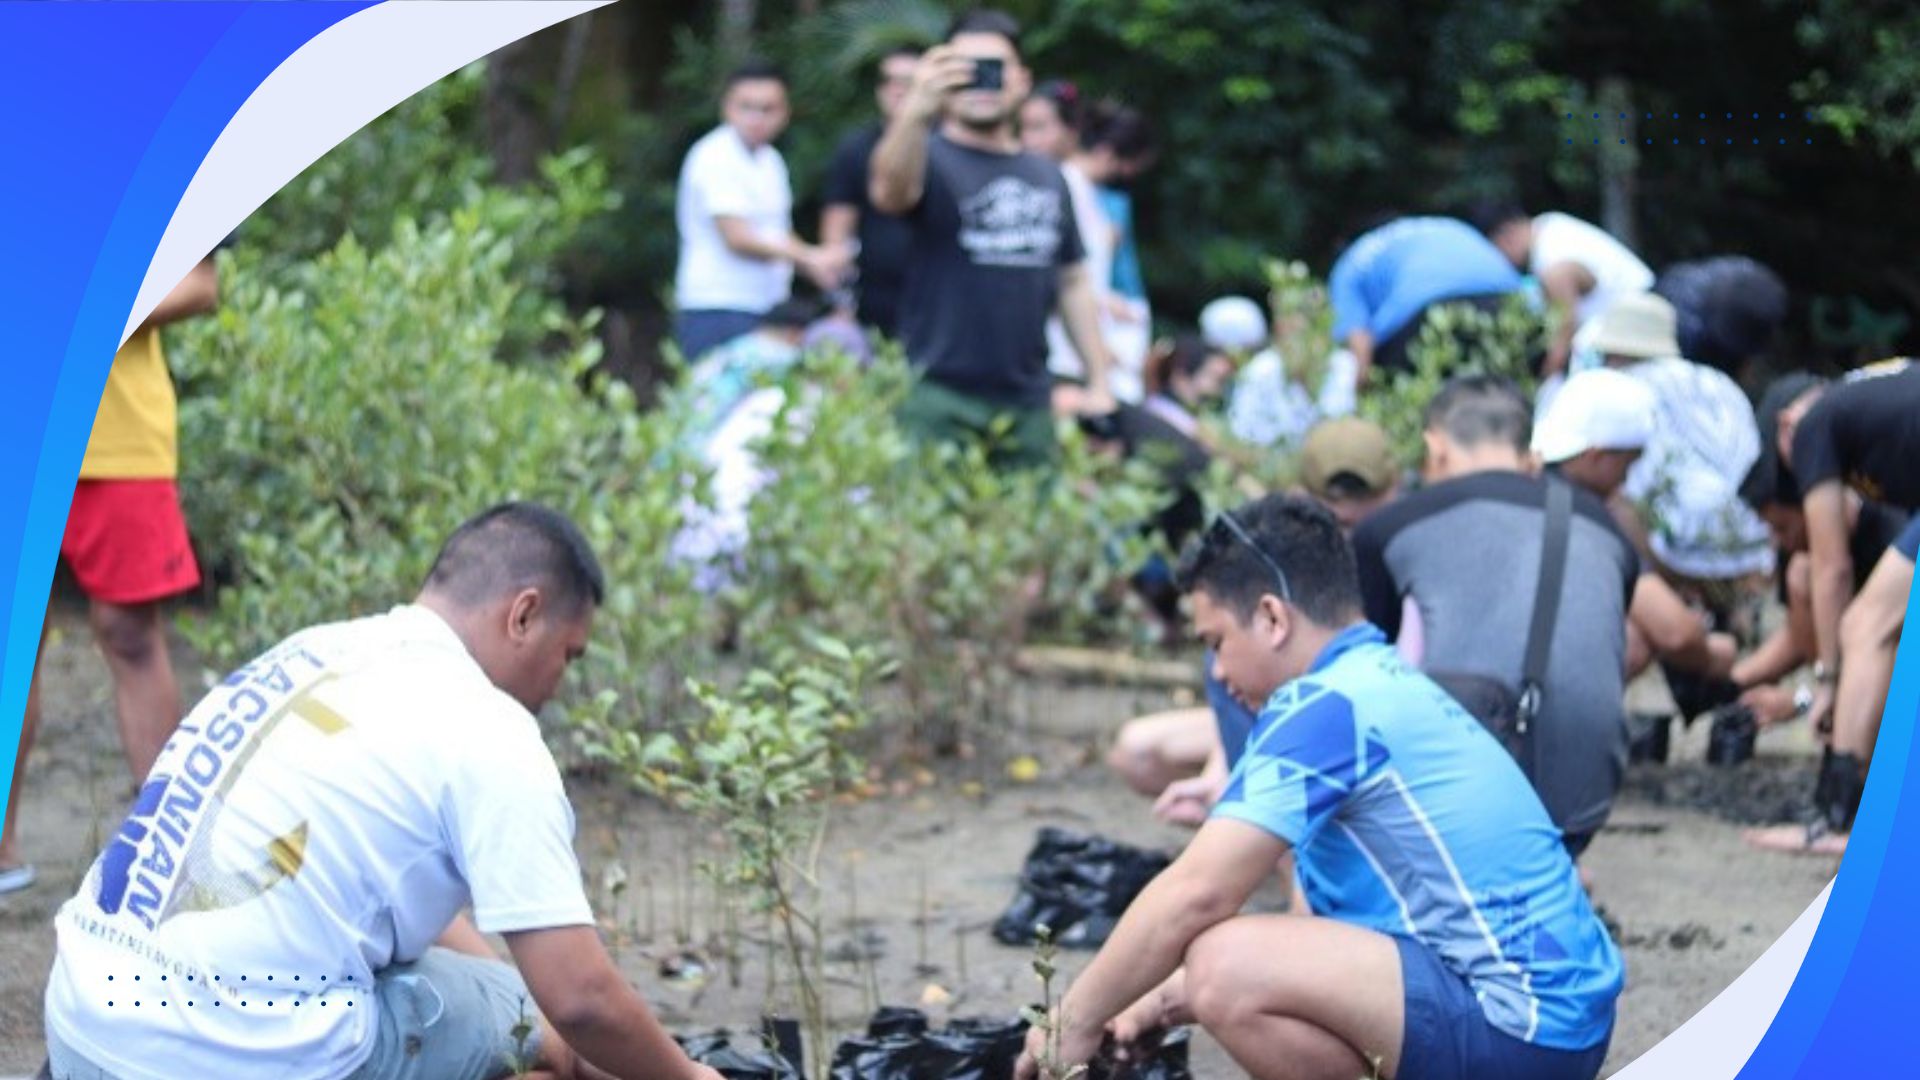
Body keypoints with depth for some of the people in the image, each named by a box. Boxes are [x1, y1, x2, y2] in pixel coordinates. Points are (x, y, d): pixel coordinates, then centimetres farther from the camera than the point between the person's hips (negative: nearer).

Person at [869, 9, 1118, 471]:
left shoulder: (1048, 177, 15)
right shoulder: (931, 158, -4)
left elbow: (1073, 283, 20)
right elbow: (889, 192, -29)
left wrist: (1100, 382, 15)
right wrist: (916, 112, -48)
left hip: (1028, 401, 5)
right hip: (939, 398, -5)